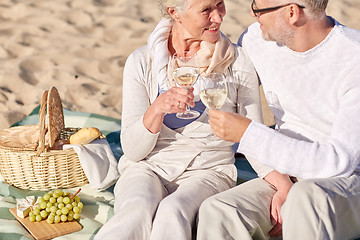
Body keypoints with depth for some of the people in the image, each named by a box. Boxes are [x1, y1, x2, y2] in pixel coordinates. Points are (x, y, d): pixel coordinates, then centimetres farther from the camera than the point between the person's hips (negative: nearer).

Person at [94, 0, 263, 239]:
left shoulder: (238, 62, -1)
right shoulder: (142, 62, -3)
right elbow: (132, 150, -3)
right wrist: (157, 108, -22)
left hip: (209, 171, 0)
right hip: (148, 167, 1)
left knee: (173, 212, -36)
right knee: (138, 213, -35)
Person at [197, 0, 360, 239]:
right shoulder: (255, 39, -2)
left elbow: (340, 161, -24)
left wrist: (248, 132, -27)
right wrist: (281, 184, -8)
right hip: (288, 173, 4)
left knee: (307, 196, -38)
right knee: (216, 212, -24)